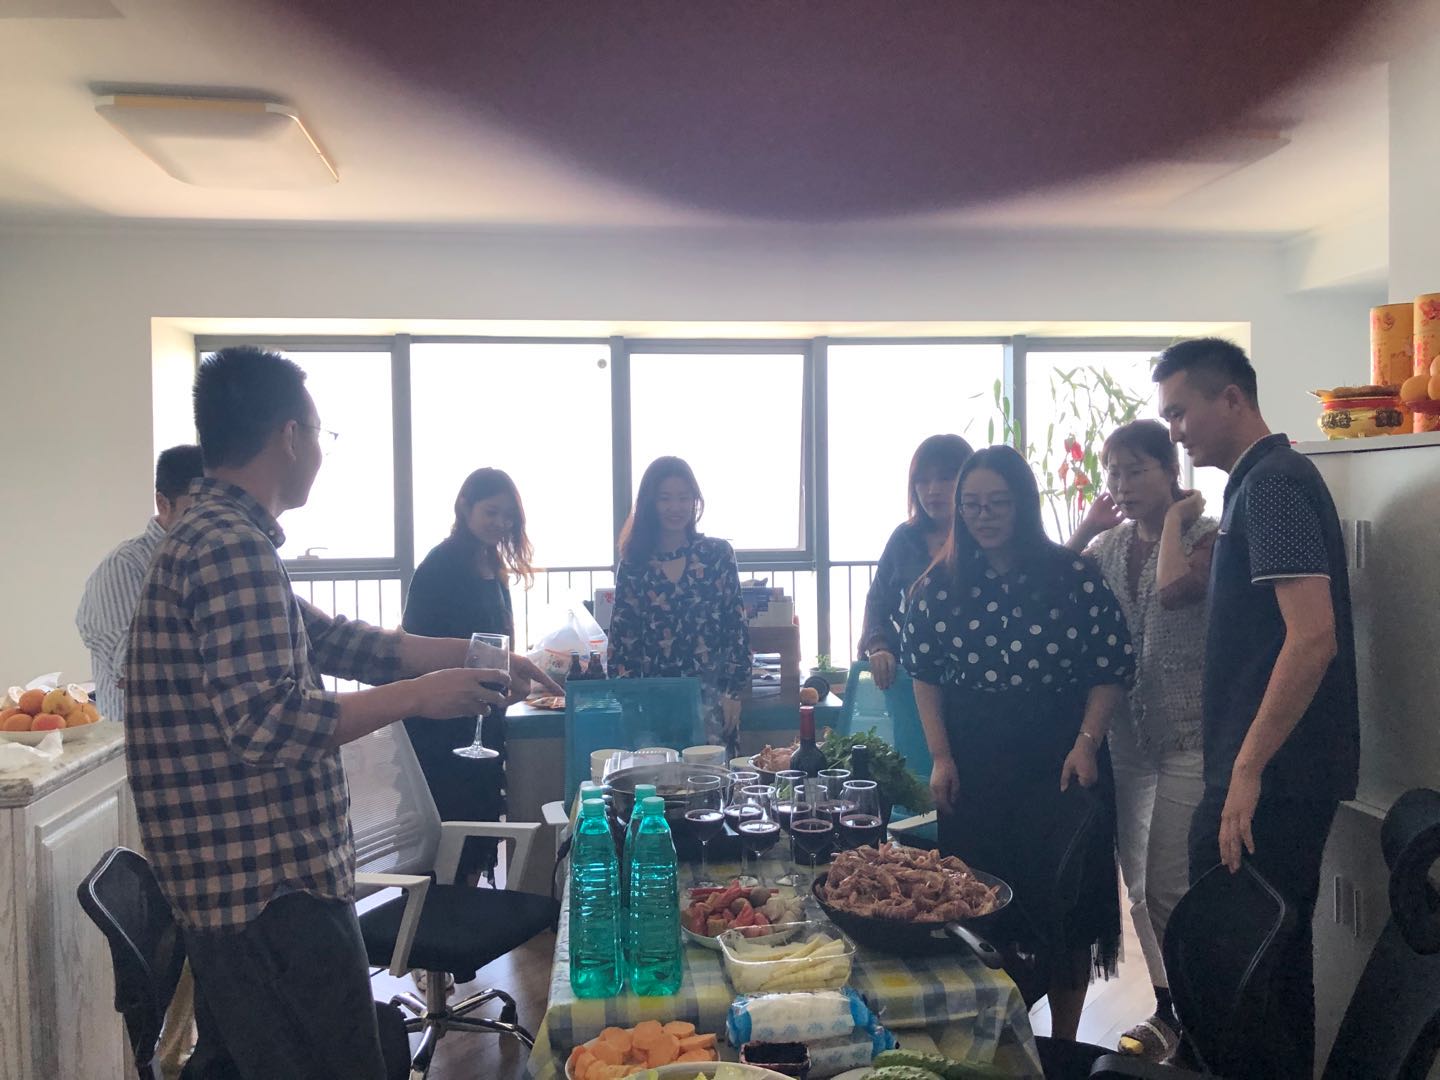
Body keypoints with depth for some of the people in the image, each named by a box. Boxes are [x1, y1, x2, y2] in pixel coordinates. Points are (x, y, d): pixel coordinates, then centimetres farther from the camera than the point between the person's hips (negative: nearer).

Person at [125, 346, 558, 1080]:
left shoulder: (213, 537, 13)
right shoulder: (234, 550, -20)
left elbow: (334, 640, 16)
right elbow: (270, 724, -27)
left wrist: (471, 653, 14)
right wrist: (418, 694, -17)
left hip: (227, 885, 10)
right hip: (272, 890, -10)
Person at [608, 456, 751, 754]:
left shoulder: (718, 554, 2)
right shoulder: (633, 563, 5)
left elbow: (737, 627, 2)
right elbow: (622, 635, 6)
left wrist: (733, 693, -3)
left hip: (710, 697, -1)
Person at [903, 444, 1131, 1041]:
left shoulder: (1075, 577, -4)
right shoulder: (940, 584, 2)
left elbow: (1110, 672, -2)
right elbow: (926, 677, 6)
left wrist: (1086, 744, -14)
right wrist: (941, 758, -1)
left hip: (1059, 762, -2)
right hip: (973, 766, 2)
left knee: (1065, 899, 2)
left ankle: (1062, 1044, 21)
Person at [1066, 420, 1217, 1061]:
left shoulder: (1205, 536, -8)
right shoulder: (1109, 545, 9)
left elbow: (1174, 588, -28)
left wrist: (1176, 517, -14)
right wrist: (1088, 525, -2)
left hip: (1188, 737, -6)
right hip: (1125, 735, 6)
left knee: (1167, 888, -5)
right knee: (1139, 885, 14)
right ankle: (1167, 1008, 30)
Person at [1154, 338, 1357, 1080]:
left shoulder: (1273, 484, -14)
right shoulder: (1263, 481, 15)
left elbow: (1312, 636, -24)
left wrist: (1247, 769, -22)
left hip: (1273, 777, -10)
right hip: (1278, 774, 10)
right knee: (1273, 954, 18)